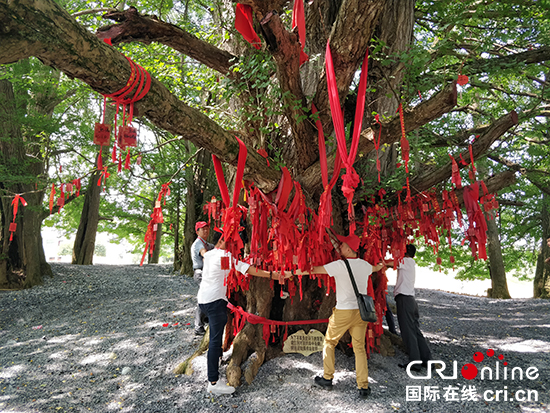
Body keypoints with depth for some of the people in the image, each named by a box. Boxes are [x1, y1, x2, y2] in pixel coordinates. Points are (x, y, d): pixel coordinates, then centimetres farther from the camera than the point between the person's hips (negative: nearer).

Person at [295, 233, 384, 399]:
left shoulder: (339, 265, -14)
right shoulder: (365, 265, 6)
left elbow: (314, 270, -13)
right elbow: (374, 268, 32)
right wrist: (381, 265, 56)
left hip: (343, 311, -5)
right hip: (361, 311, 5)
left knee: (329, 342, 14)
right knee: (359, 347, 11)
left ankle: (327, 378, 20)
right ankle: (364, 387, 11)